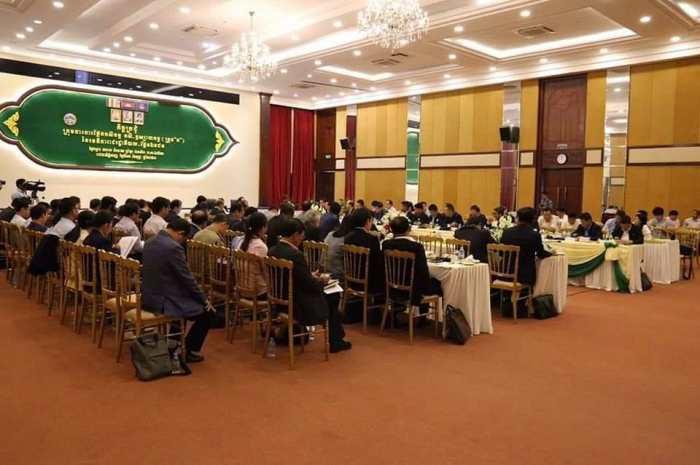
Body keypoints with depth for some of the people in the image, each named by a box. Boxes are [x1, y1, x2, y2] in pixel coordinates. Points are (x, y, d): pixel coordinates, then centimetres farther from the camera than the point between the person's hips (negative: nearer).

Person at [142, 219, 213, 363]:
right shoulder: (173, 247, -22)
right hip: (164, 301, -10)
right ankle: (187, 351, 13)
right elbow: (187, 279, -18)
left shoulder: (149, 243, 6)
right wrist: (204, 300, -3)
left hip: (149, 297, 10)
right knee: (206, 312, 4)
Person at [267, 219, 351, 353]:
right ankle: (335, 341, 24)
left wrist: (311, 276, 11)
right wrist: (322, 280, 1)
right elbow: (310, 285, -19)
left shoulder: (271, 251, -1)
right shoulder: (295, 255, -26)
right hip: (297, 304, -8)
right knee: (333, 296, 12)